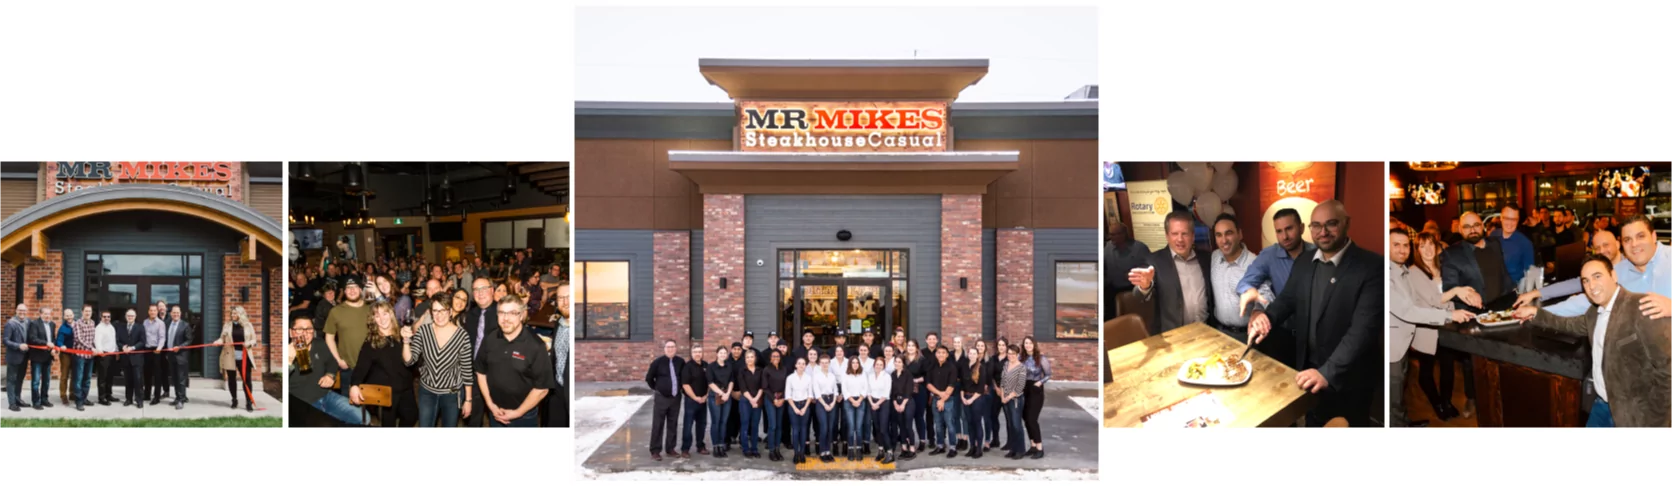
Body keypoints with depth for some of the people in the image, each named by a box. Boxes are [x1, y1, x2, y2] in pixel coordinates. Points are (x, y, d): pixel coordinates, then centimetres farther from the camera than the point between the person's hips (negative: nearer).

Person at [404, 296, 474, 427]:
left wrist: (468, 400, -4)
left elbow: (467, 370, -8)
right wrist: (406, 341, -30)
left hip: (452, 394, -2)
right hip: (427, 392, 2)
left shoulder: (462, 336, -16)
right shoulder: (423, 331, -10)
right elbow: (409, 361, -12)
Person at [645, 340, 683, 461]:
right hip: (661, 398, -3)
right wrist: (657, 388, 7)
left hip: (675, 398, 3)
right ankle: (655, 451, 0)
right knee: (658, 425, -3)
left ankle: (670, 448, 18)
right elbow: (648, 378, 3)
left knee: (673, 424, 9)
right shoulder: (658, 362, -7)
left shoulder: (680, 362, 1)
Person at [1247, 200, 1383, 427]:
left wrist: (1328, 372, -38)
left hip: (1347, 379, -6)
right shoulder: (1304, 262, 2)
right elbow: (1289, 298, 14)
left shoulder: (1370, 267, -21)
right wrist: (1266, 315, -11)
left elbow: (1364, 328, -29)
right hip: (1309, 370, 6)